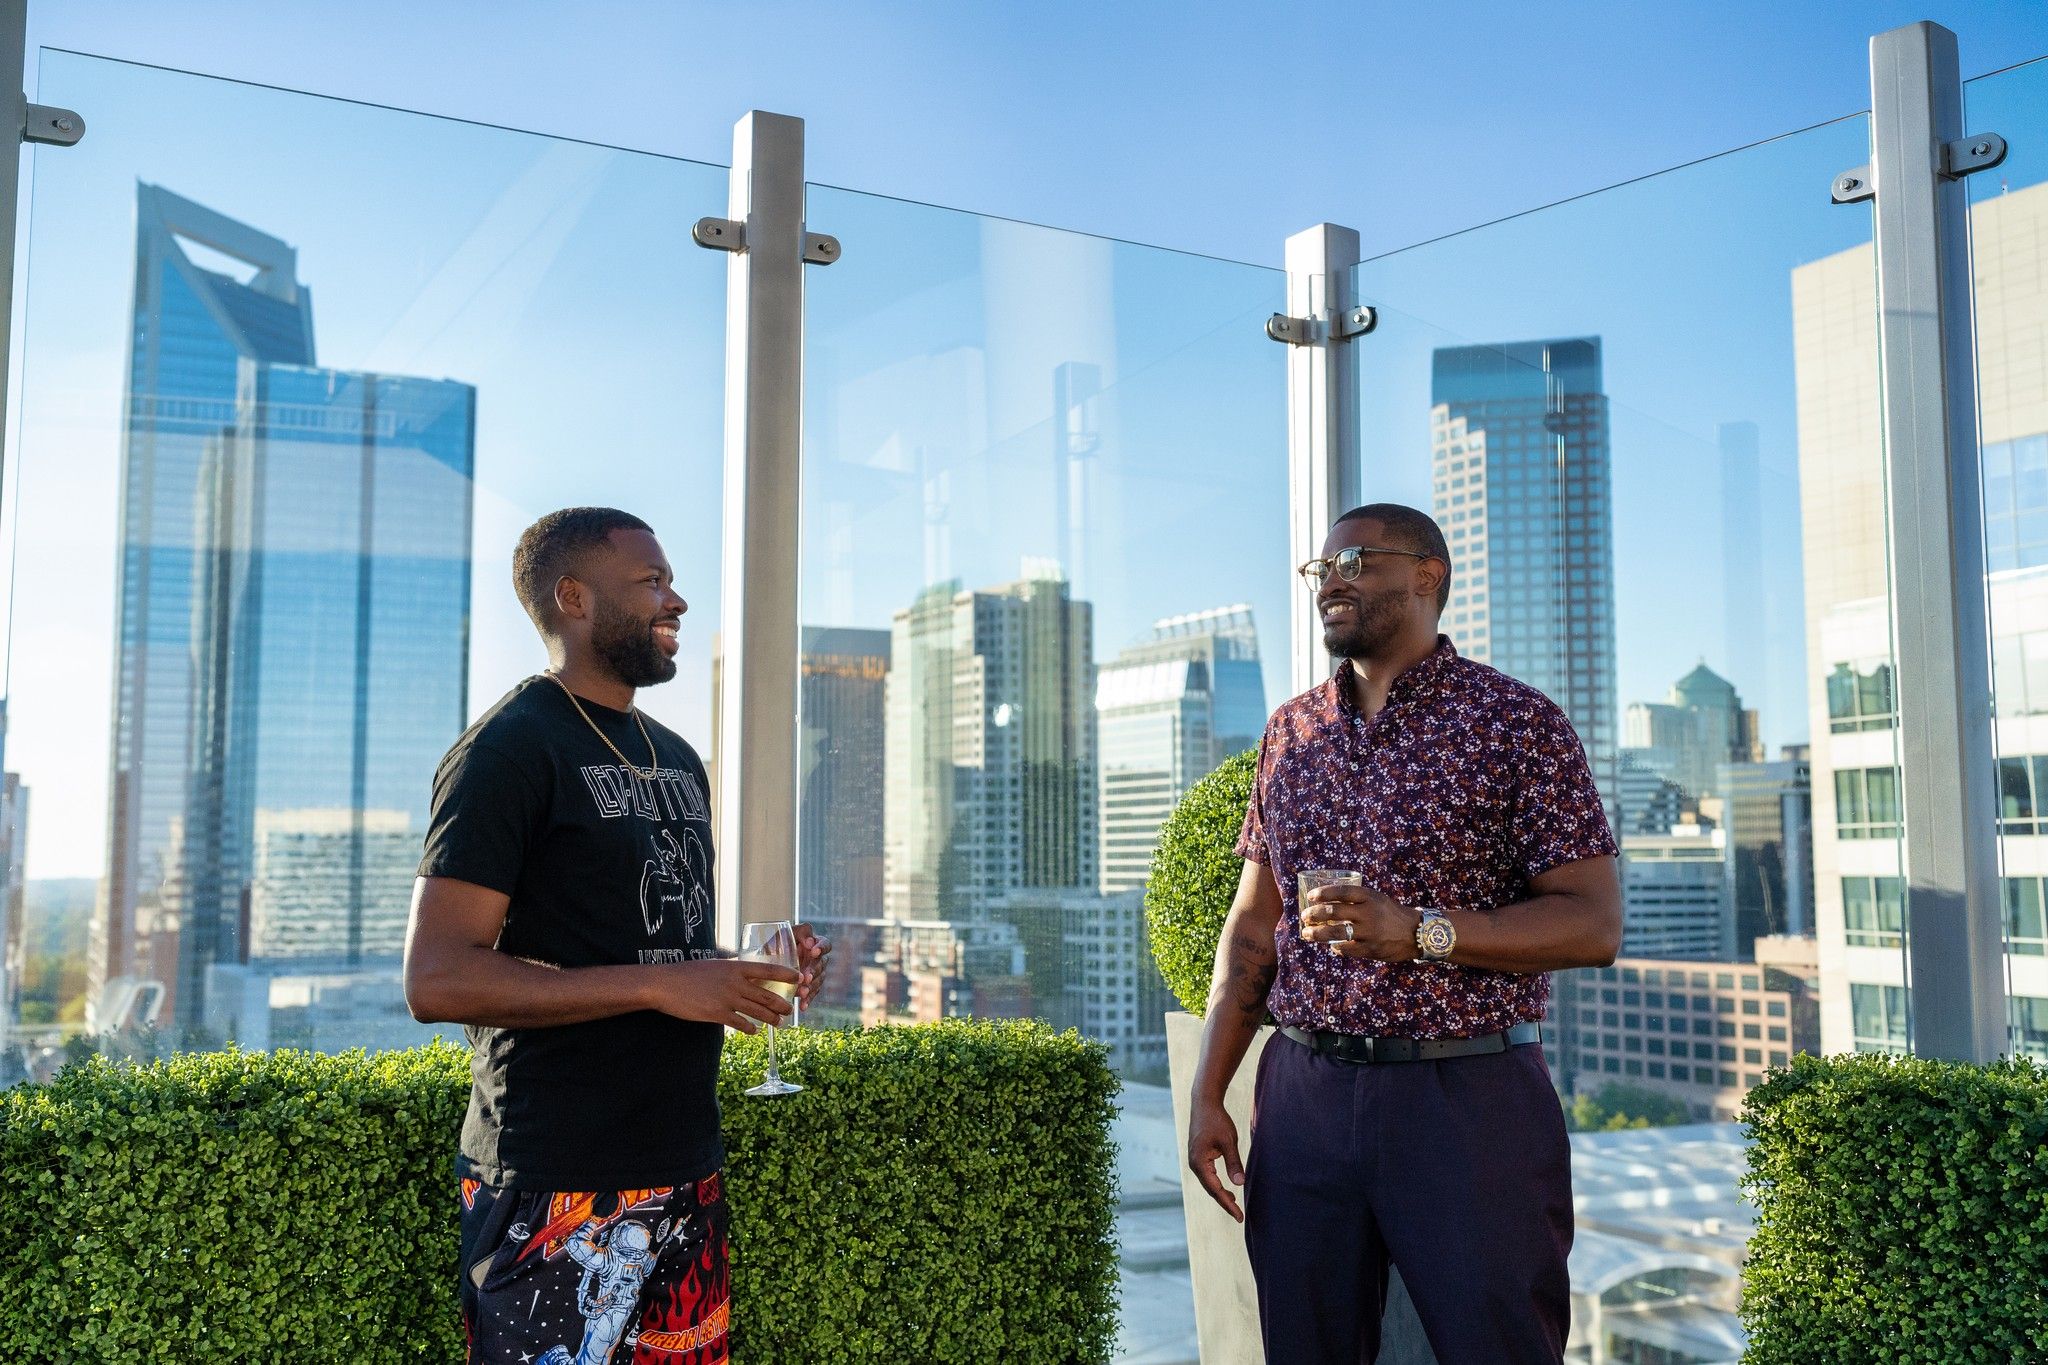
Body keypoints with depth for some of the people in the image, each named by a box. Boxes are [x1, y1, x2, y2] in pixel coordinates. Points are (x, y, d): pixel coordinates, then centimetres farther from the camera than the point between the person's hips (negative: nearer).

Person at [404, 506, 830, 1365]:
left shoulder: (677, 759, 17)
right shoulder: (509, 749, -10)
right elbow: (438, 981, -18)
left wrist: (753, 970, 4)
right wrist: (659, 986, -21)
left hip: (688, 1178, 8)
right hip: (560, 1194, -8)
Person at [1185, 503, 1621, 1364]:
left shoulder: (1514, 723, -3)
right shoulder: (1292, 731, 12)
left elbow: (1595, 924, -8)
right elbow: (1253, 923, 13)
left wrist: (1419, 932, -20)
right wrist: (1208, 1092, 6)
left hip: (1466, 1099, -4)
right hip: (1303, 1094, 5)